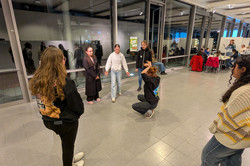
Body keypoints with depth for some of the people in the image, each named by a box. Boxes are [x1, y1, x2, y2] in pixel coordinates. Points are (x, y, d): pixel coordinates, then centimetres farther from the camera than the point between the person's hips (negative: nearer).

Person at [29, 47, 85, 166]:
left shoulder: (38, 81, -11)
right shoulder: (65, 83, -29)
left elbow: (42, 103, 1)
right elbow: (78, 107, -22)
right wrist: (74, 115, -1)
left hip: (48, 121, 6)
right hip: (66, 122, -6)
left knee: (66, 143, 31)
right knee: (68, 145, 21)